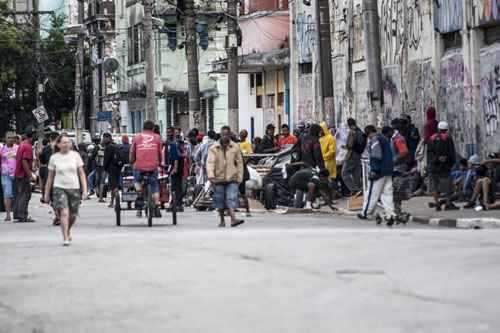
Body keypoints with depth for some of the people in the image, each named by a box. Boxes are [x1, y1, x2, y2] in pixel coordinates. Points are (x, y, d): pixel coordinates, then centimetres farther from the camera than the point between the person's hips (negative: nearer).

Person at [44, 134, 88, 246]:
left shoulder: (75, 155, 2)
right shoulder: (54, 158, 1)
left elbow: (81, 174, 4)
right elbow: (50, 177, 8)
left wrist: (85, 189, -4)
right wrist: (47, 193, 9)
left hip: (74, 188, 2)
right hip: (59, 188, -2)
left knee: (73, 216, 8)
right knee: (64, 213, -18)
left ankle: (68, 231, 37)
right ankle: (65, 238, -14)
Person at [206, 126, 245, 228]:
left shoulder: (235, 147, 5)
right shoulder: (214, 148, 0)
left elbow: (239, 163, 9)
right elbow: (210, 162, -8)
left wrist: (239, 177, 5)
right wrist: (211, 175, -24)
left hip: (232, 178, -1)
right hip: (218, 178, 1)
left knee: (231, 199, -13)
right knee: (220, 200, 9)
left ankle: (233, 219, -23)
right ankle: (222, 220, 22)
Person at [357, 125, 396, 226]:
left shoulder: (374, 140, -12)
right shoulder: (385, 139, 17)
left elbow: (375, 157, -19)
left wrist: (374, 170, -18)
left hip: (379, 172, -9)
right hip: (388, 171, 9)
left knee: (372, 193, 1)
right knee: (387, 192, 6)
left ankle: (365, 213, 10)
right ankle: (390, 214, -2)